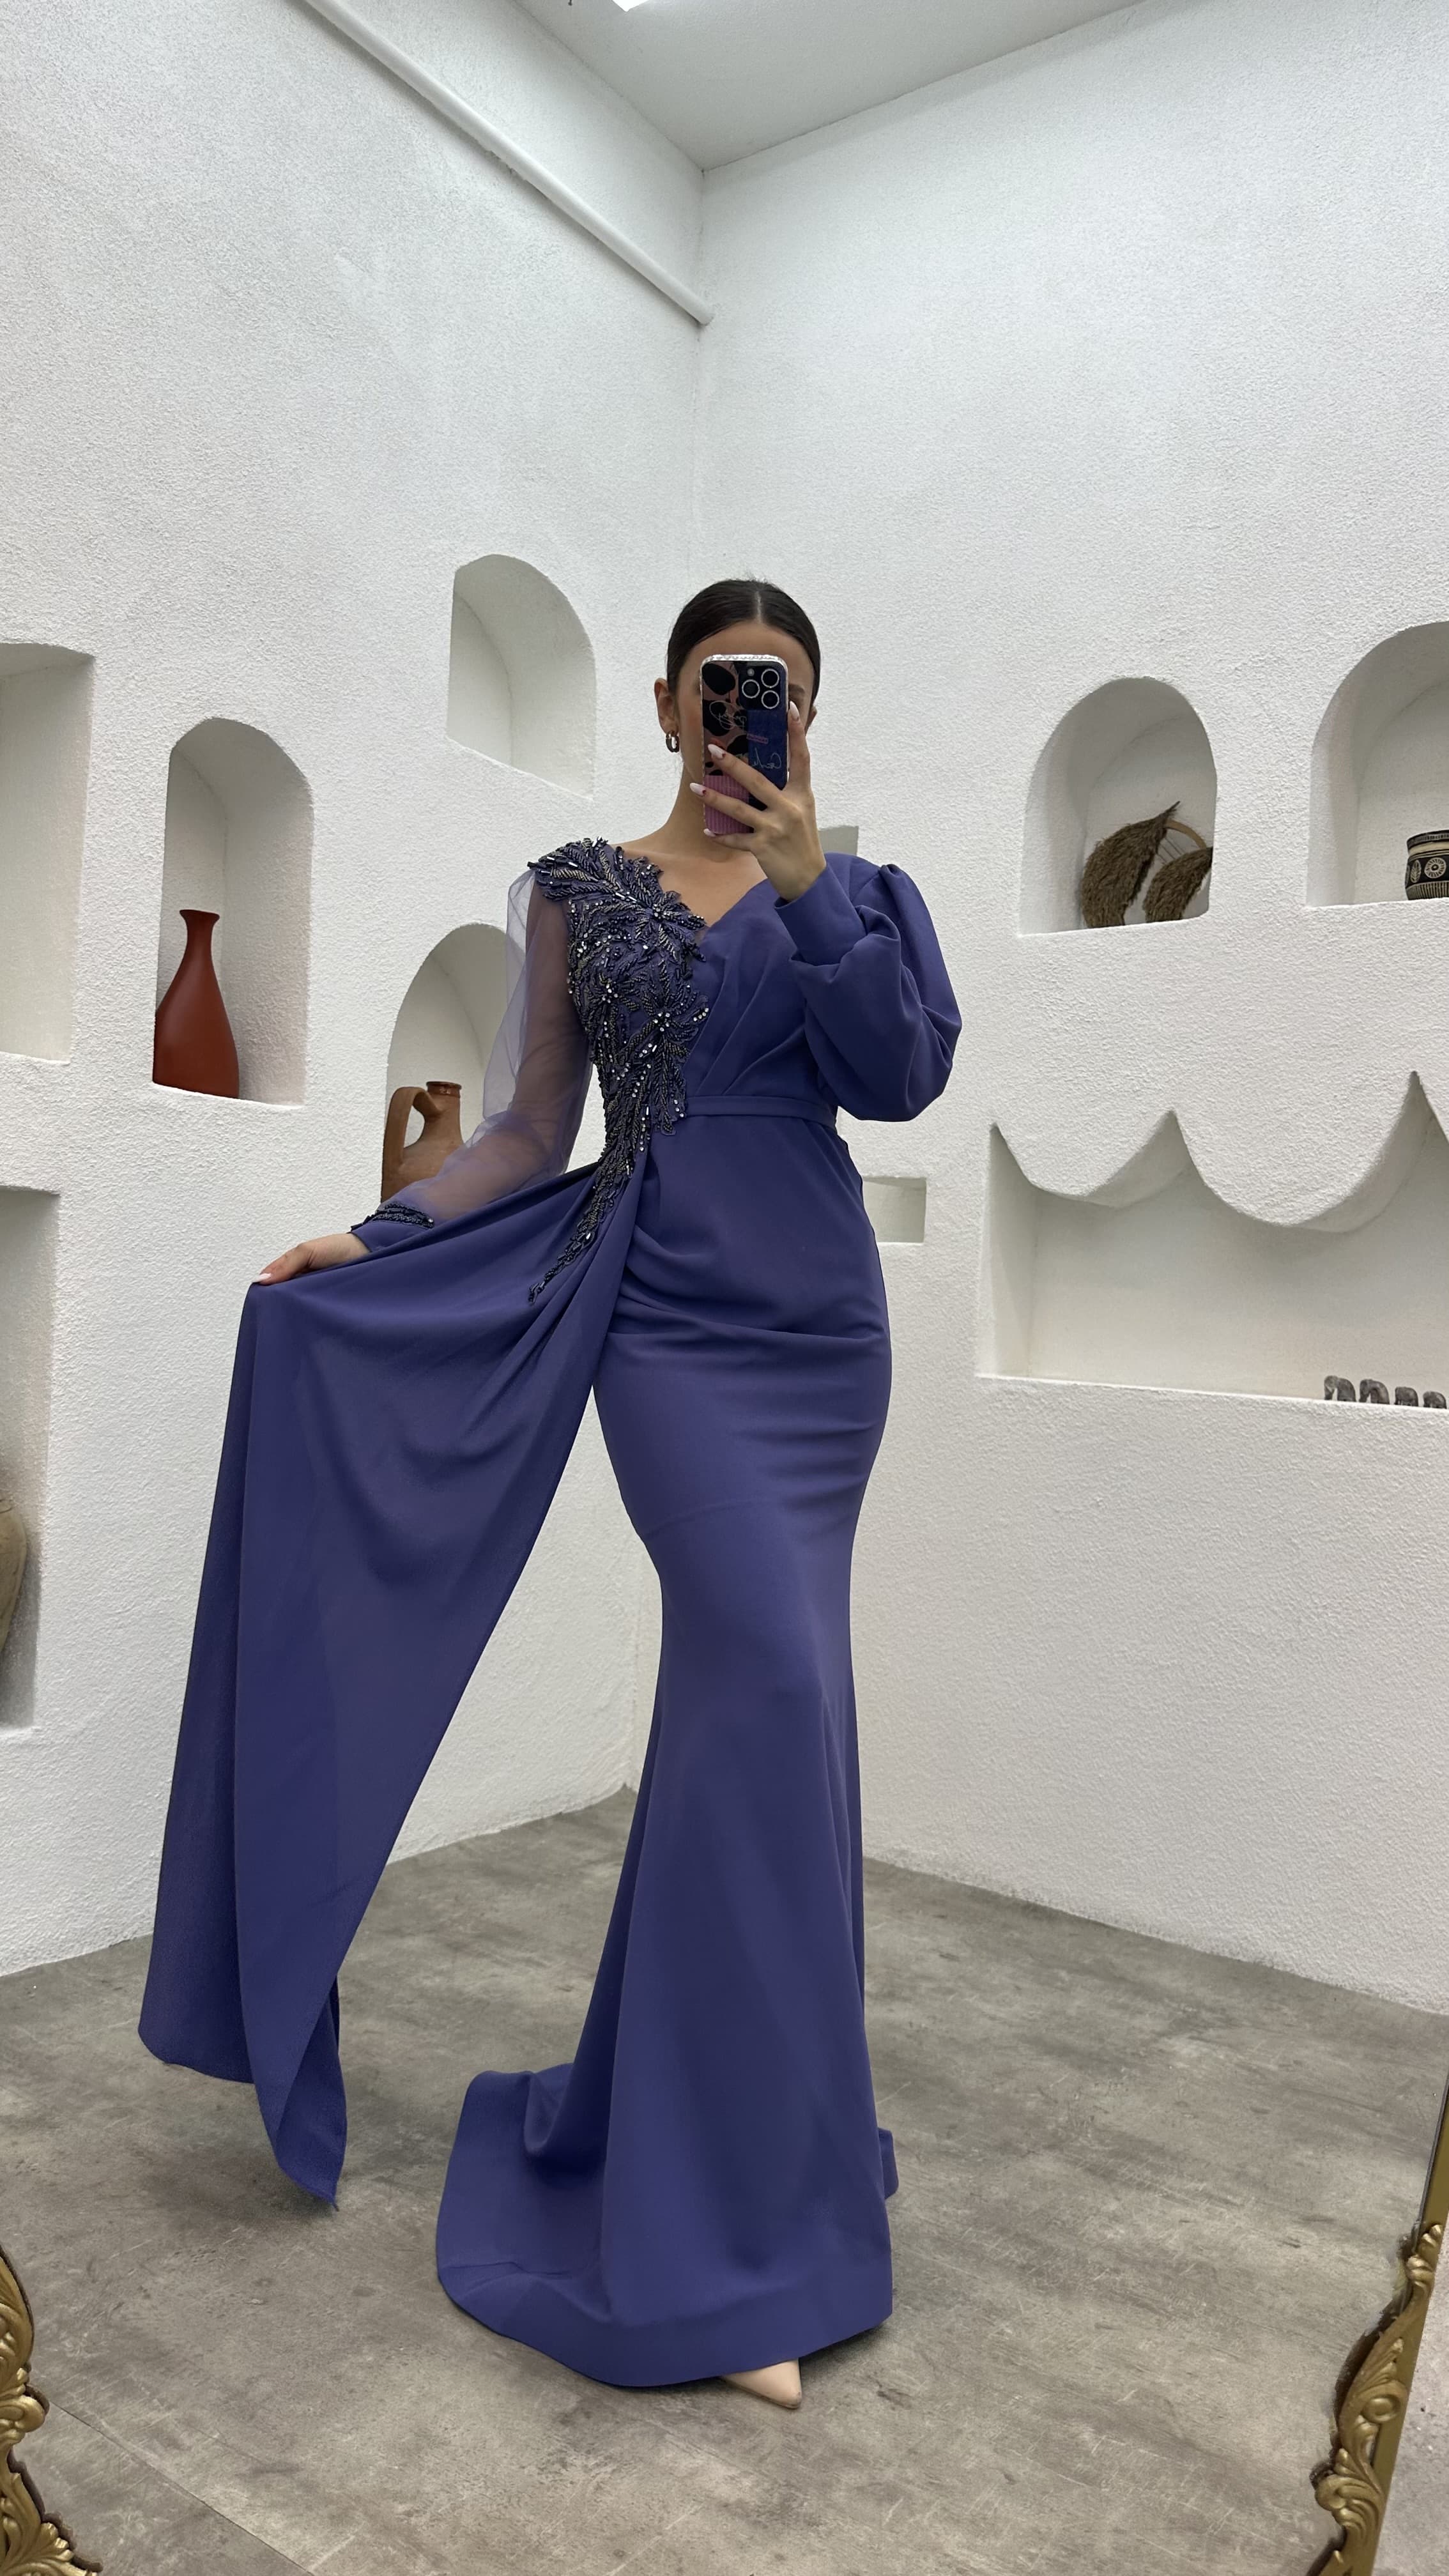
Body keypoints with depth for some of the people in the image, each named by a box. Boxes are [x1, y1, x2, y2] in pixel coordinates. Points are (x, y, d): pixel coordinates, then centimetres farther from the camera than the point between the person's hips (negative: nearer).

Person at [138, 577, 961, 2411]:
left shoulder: (845, 885, 12)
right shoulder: (576, 890, 8)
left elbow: (905, 1076, -5)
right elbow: (528, 1130, 7)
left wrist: (808, 872, -11)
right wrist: (372, 1240, -4)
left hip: (823, 1320, 3)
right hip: (672, 1316, -3)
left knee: (732, 1701, 7)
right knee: (773, 1685, -17)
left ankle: (645, 2104, 28)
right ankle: (732, 2234, -3)